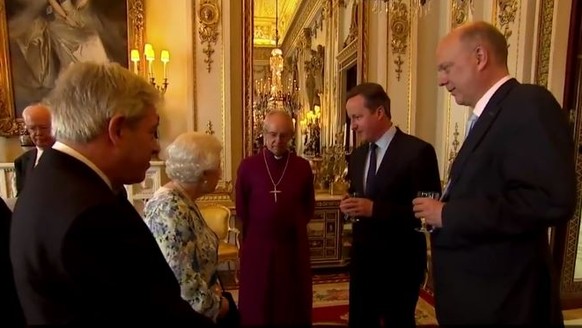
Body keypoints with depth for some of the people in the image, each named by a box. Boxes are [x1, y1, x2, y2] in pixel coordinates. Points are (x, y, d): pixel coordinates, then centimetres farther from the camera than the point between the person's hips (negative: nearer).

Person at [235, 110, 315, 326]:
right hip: (257, 247, -1)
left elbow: (309, 207, 8)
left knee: (294, 305, 16)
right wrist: (260, 228, 7)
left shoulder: (303, 167, -1)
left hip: (293, 247, 1)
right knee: (256, 307, 14)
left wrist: (293, 227, 2)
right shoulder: (248, 166, -5)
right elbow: (241, 209, 2)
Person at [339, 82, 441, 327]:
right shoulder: (357, 156, 7)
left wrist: (375, 209, -26)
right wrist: (350, 206, -7)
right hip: (362, 259, 6)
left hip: (400, 264, -6)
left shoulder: (417, 151, -15)